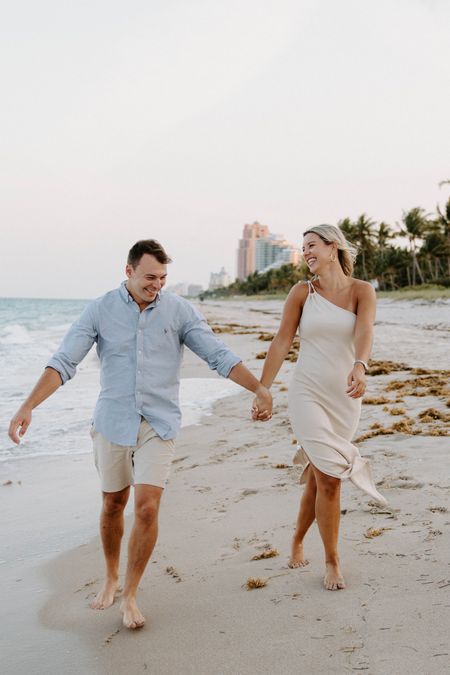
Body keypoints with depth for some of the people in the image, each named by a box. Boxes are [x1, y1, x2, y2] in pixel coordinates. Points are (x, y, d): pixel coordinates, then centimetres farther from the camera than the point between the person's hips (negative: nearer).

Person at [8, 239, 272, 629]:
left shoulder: (180, 311, -4)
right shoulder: (101, 310, -5)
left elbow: (219, 355, -6)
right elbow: (64, 362, -9)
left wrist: (259, 388, -18)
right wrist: (28, 406, -20)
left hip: (159, 424, -1)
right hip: (112, 421, 1)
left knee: (147, 508, -9)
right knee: (113, 505, 14)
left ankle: (130, 596, 11)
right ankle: (111, 580, 38)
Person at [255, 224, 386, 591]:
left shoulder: (362, 290, -2)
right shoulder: (302, 292, 0)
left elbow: (364, 332, -21)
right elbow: (281, 342, 0)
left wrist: (360, 366, -41)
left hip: (345, 397, 1)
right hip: (307, 393, -1)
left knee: (318, 478, 10)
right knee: (329, 479, -8)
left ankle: (298, 543, 35)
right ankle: (332, 562, 10)